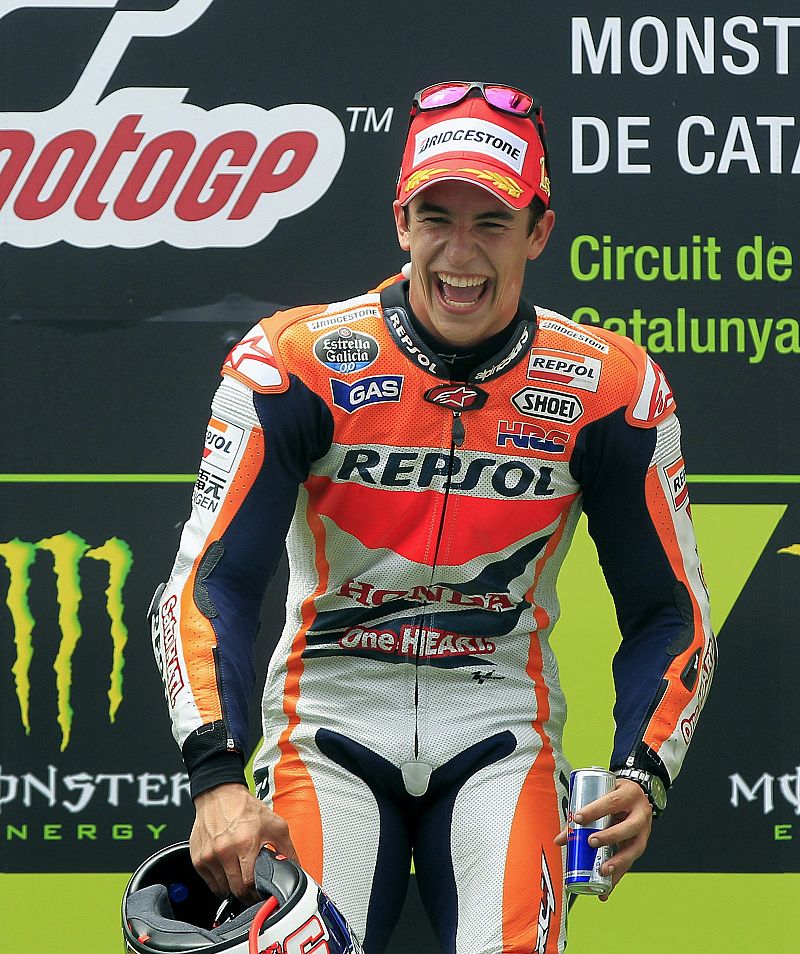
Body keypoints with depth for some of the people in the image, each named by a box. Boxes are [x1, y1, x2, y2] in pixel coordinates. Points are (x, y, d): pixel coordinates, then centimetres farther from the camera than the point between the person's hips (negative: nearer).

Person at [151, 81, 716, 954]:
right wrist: (218, 777, -29)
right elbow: (209, 581, -14)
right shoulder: (297, 362, -9)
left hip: (499, 726, 1)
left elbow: (667, 611, 6)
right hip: (331, 716, 0)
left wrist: (642, 777, -12)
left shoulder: (609, 388, -3)